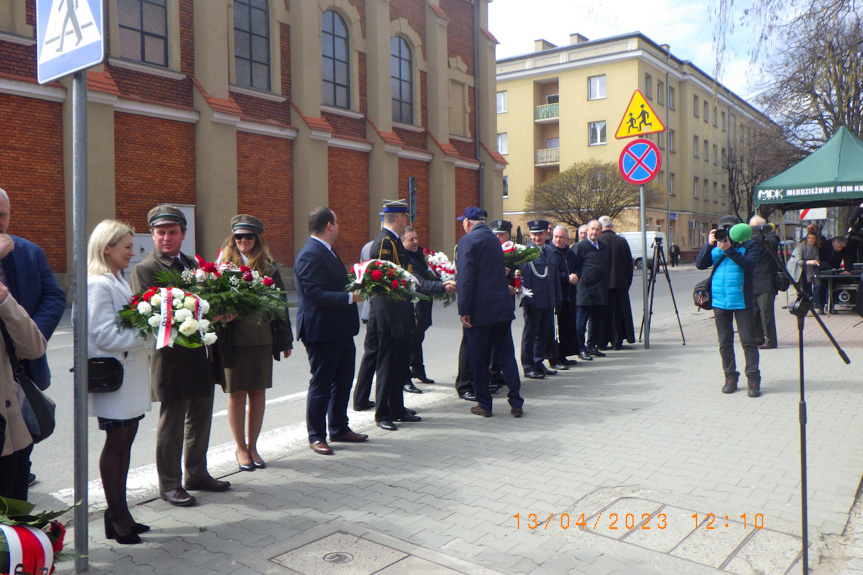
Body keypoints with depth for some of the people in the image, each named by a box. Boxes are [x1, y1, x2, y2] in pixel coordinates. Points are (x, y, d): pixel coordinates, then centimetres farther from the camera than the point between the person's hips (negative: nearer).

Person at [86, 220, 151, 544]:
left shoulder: (117, 281, 14)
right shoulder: (98, 285, -16)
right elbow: (105, 335, -21)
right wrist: (150, 334, -23)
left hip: (130, 376, 9)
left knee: (124, 441, 13)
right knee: (117, 443, 1)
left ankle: (118, 514, 24)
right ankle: (118, 519, 14)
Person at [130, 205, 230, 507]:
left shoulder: (192, 264, 13)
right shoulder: (144, 270, -8)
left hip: (199, 352, 7)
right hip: (170, 355, -7)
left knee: (201, 416, 16)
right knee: (171, 422, 4)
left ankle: (197, 473, 32)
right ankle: (169, 484, 19)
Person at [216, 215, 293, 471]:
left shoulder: (269, 266, 6)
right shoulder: (224, 264, 0)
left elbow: (280, 303, 10)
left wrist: (285, 339, 9)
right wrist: (217, 341, -12)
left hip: (263, 338, 2)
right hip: (234, 338, -2)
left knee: (258, 392, 8)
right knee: (237, 393, 6)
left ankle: (253, 445, 23)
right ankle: (241, 448, 21)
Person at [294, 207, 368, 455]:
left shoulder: (326, 251, 14)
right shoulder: (310, 255, -18)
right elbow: (316, 295, -25)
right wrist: (350, 297, -27)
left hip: (340, 331, 10)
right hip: (321, 332, -10)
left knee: (343, 381, 18)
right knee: (321, 384, 2)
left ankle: (339, 428, 33)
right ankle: (316, 436, 17)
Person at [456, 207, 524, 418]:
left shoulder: (467, 241, -9)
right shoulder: (494, 240, 13)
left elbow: (465, 278, -16)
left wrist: (464, 310, -15)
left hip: (480, 309, -6)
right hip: (502, 307, 6)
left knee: (479, 359, 5)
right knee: (507, 355, 10)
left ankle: (484, 404, 12)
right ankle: (516, 403, 11)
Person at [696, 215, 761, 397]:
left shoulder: (748, 244, 2)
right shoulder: (715, 246, 11)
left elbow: (750, 265, -15)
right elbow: (700, 264, 1)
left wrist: (730, 250, -20)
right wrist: (709, 244, -9)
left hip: (741, 300, -3)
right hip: (719, 300, 3)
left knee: (748, 341, -3)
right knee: (724, 342, 9)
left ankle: (753, 379, 4)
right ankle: (730, 377, 19)